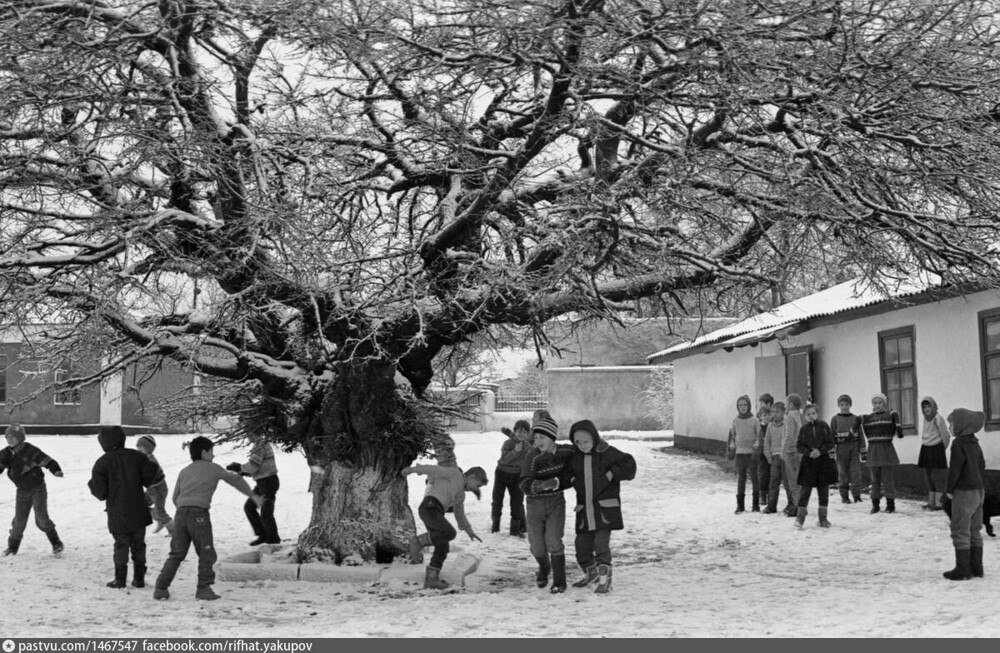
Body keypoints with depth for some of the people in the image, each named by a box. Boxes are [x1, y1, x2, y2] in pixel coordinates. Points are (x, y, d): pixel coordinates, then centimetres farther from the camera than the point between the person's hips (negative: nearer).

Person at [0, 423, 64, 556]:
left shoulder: (30, 450, -17)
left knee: (41, 517, -13)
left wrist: (56, 470, -38)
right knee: (19, 519, 7)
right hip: (22, 491, 5)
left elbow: (46, 461, -20)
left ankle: (56, 542, -1)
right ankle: (13, 546, 24)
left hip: (37, 488, -5)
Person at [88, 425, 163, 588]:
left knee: (121, 544, 8)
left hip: (117, 514, -2)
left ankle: (120, 579, 5)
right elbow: (151, 478, -5)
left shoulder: (102, 463, -6)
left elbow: (100, 492, -6)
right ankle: (139, 578, 13)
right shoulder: (136, 456, -1)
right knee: (138, 544, 11)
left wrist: (91, 484, 13)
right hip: (138, 511, 2)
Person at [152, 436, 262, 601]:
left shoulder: (184, 472, 20)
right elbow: (236, 480, 19)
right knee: (206, 554, 5)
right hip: (199, 514, -5)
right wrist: (253, 496, 29)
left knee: (176, 554, 9)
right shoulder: (213, 468, 10)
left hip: (180, 514, 5)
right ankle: (204, 589, -1)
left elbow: (175, 497, 19)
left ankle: (161, 589, 4)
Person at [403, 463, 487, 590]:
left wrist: (469, 530, 35)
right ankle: (419, 541, -13)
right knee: (450, 533, -24)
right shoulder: (455, 473, 7)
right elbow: (434, 469, -2)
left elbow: (460, 514, 41)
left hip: (435, 513, 9)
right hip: (429, 507, -9)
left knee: (442, 548, 7)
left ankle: (431, 579, 11)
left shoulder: (461, 494, 31)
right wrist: (413, 469, -12)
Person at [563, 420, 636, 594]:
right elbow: (566, 473, 19)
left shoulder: (607, 453, -8)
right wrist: (573, 480, -1)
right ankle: (590, 572, 34)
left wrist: (611, 474, -14)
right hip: (584, 509, 5)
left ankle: (604, 579, -4)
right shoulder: (575, 457, 5)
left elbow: (629, 464, -7)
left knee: (601, 543, -13)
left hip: (605, 507, -5)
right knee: (582, 543, 10)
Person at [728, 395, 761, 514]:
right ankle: (740, 505, 6)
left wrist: (756, 445, -14)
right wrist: (732, 445, 2)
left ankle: (756, 505, 9)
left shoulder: (754, 420, -1)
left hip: (752, 453, -2)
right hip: (740, 452, 2)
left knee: (754, 478, 1)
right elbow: (732, 435, 15)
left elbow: (759, 436, -1)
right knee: (740, 478, 3)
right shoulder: (735, 421, 7)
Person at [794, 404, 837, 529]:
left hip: (824, 461, 0)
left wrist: (820, 451, -16)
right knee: (805, 490, -4)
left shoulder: (824, 426, 1)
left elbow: (831, 443, -1)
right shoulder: (803, 429, 3)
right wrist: (809, 452, -16)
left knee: (823, 490, 6)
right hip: (808, 462, 0)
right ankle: (800, 517, -1)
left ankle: (823, 518, 15)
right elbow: (799, 446, 1)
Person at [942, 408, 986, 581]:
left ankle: (963, 569, 0)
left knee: (960, 531, -2)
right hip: (979, 490, 9)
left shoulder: (958, 443, -16)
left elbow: (955, 469, -19)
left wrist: (949, 489, -10)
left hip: (964, 492, -9)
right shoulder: (975, 443, 10)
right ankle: (976, 567, 19)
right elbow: (982, 466, 17)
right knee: (974, 531, 15)